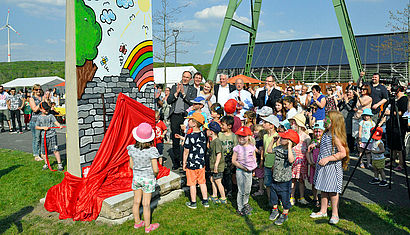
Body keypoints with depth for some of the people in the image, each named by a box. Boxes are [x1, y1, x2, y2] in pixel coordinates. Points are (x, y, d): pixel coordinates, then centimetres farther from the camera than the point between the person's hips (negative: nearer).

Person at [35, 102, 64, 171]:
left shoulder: (51, 116, 4)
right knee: (43, 151, 8)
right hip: (44, 136, 2)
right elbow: (36, 127, 8)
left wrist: (59, 125, -28)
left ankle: (59, 164, -2)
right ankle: (46, 164, 29)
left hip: (52, 135, -2)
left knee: (55, 150, -8)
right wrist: (43, 127, -9)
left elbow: (55, 122, -7)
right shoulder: (39, 118, 9)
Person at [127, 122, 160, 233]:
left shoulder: (132, 149, -10)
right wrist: (154, 175, 2)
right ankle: (147, 226, 24)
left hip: (136, 178, 4)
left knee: (136, 201, 18)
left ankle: (137, 222, 37)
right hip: (148, 179, -4)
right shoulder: (151, 151, -23)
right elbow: (155, 169, -20)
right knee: (146, 204, 8)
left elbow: (131, 166, 0)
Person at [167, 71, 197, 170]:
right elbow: (168, 101, 6)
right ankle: (176, 162, 15)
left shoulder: (192, 89, 10)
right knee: (175, 140, 6)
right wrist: (176, 93, -7)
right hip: (175, 116, 2)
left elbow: (192, 103, -5)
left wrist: (183, 93, -10)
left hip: (185, 116, -2)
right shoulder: (174, 87, 15)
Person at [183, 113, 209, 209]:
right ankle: (205, 201, 24)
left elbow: (186, 152, -14)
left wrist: (184, 163, -3)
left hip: (192, 164, -5)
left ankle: (193, 203, 20)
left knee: (192, 184, 8)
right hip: (202, 163, 5)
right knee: (202, 182, 16)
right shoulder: (203, 135, -1)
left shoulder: (189, 136, -19)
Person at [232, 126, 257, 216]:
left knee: (247, 190, 14)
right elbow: (233, 161, -9)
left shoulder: (252, 147, 3)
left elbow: (254, 157, 14)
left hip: (249, 171, 4)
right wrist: (243, 167, -14)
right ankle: (240, 208, 12)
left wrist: (253, 166, -3)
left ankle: (245, 203, 38)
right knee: (241, 191, -1)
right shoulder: (237, 148, -9)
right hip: (240, 171, -4)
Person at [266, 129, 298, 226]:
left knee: (285, 197, 8)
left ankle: (285, 214, 28)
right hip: (275, 178, 7)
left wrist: (289, 146, -39)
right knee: (273, 195, 20)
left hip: (285, 180, -7)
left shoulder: (291, 151, -21)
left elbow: (291, 160, -41)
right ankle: (275, 210, 41)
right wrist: (273, 141, 6)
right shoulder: (278, 148, -1)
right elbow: (269, 150, 14)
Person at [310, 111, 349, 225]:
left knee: (332, 191, 3)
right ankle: (323, 211, 29)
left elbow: (342, 153, -24)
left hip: (332, 167, -9)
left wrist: (328, 159, -26)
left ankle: (335, 214, 16)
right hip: (323, 166, 9)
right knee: (323, 190, 16)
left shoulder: (335, 137, -20)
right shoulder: (325, 134, 7)